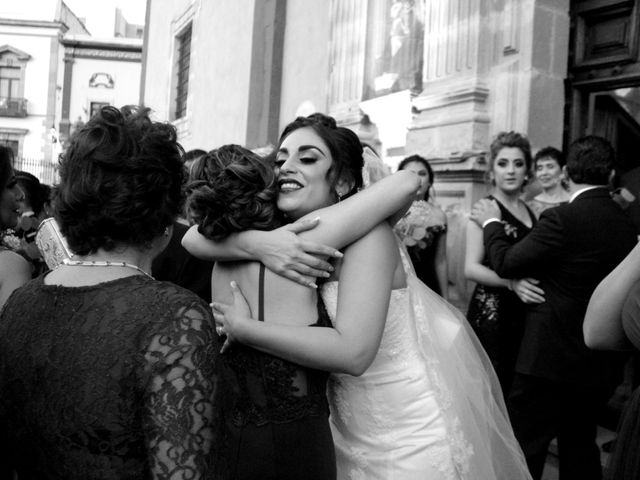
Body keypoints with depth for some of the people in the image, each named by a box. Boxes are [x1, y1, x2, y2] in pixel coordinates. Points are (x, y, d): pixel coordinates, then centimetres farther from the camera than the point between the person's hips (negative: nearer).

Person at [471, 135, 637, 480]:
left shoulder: (561, 218, -19)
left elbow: (506, 263, -13)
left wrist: (492, 223, 5)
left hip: (550, 360, -7)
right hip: (602, 365, 7)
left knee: (523, 449, 6)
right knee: (581, 446, 22)